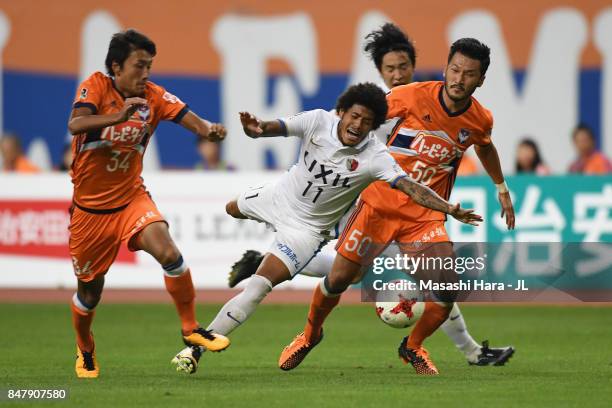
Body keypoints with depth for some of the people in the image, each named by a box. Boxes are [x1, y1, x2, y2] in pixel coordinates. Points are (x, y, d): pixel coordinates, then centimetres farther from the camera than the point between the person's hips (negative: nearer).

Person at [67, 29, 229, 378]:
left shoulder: (153, 96, -5)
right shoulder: (96, 87, -14)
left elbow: (190, 119, -16)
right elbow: (75, 124, -32)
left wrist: (210, 130, -40)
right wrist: (117, 117, -49)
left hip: (132, 198, 2)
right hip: (90, 208, -2)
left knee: (169, 254, -24)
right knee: (89, 290, 10)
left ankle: (190, 329, -7)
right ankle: (85, 353, 38)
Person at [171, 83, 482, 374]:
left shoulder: (375, 157, -29)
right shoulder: (319, 121, -23)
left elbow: (410, 186, -35)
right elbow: (276, 128, -28)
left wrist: (450, 209, -50)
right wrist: (256, 129, -53)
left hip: (309, 226, -4)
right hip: (281, 195, 4)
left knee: (260, 285, -17)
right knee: (232, 209, 35)